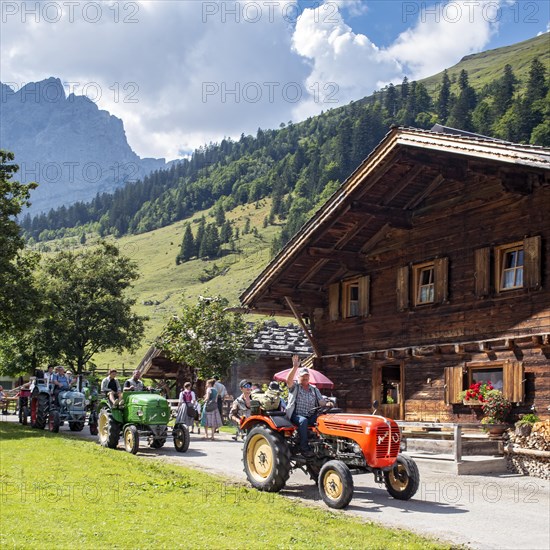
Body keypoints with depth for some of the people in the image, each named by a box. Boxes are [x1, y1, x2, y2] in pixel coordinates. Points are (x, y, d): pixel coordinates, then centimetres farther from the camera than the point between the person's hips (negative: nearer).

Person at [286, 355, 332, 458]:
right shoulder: (294, 387, 7)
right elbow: (288, 380, -15)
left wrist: (327, 404, -14)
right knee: (303, 421, -37)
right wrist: (295, 367, -25)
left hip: (311, 416, 3)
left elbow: (321, 402, 10)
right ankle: (304, 448, -34)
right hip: (296, 415, -3)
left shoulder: (314, 390, 20)